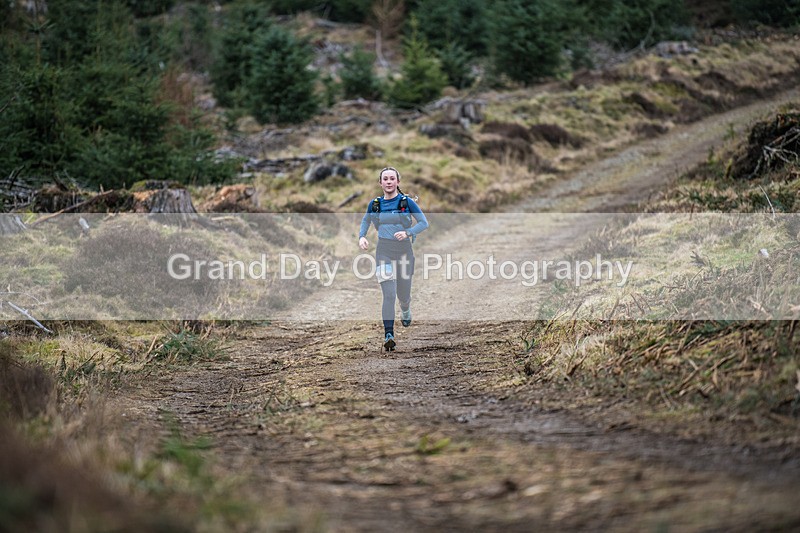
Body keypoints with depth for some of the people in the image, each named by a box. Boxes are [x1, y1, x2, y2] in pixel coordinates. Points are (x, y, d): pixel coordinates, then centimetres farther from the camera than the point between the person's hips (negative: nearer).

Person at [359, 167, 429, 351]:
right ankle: (388, 335, -19)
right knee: (388, 294, -15)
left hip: (404, 251, 0)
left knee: (403, 294, 11)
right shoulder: (375, 204, 4)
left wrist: (408, 233, -17)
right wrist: (362, 237, 4)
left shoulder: (407, 202, -3)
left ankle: (405, 310, 49)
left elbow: (424, 223, -1)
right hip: (384, 251, 0)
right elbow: (365, 221, 22)